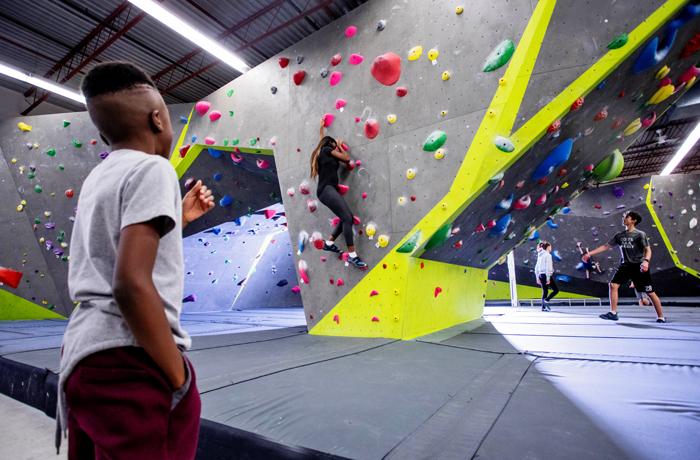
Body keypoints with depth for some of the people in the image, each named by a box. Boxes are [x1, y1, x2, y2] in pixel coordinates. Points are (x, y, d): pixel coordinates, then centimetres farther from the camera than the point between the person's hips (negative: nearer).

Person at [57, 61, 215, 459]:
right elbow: (131, 283, -24)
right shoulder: (153, 169, -12)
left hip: (82, 357, 9)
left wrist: (179, 218, 22)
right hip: (131, 365, -9)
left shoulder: (98, 178, 14)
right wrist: (179, 378, -17)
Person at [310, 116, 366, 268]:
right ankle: (352, 255, -19)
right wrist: (340, 145, 21)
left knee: (348, 217, 8)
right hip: (327, 189, -10)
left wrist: (322, 127, 60)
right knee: (347, 219, -18)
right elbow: (347, 158, 5)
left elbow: (322, 140, 47)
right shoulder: (326, 149, 3)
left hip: (328, 191, 10)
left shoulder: (321, 152, 26)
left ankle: (329, 243, 15)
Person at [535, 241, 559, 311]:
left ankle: (544, 307, 7)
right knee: (556, 290, 3)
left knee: (544, 292, 9)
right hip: (546, 274, -8)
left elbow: (536, 267, 15)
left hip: (541, 275, 8)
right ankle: (546, 300, -12)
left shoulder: (540, 255, 15)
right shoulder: (548, 255, -9)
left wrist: (538, 278, 17)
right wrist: (548, 278, -17)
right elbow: (548, 267, -16)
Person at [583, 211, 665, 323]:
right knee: (613, 285, -9)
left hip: (639, 266, -4)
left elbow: (648, 249, -15)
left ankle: (661, 317, 18)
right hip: (625, 265, 4)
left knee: (650, 292, 2)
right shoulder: (619, 235, 6)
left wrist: (646, 261, -34)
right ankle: (613, 313, -2)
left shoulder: (640, 234, -8)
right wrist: (589, 254, 4)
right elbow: (606, 246, 9)